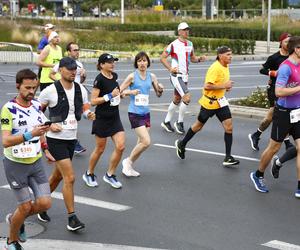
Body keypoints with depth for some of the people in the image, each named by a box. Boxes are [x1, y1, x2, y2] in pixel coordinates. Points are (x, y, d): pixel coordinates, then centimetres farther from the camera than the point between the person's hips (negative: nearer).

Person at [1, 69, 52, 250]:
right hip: (16, 164, -5)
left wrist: (45, 148, 18)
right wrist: (30, 134, -37)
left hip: (36, 162, 5)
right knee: (25, 206, -1)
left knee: (45, 203, -2)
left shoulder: (37, 105, 1)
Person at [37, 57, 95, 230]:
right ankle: (72, 218, -4)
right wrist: (49, 125, -16)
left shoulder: (81, 89, 3)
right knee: (70, 177, -13)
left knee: (58, 176, 19)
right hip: (56, 139, -6)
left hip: (72, 139, 7)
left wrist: (89, 114, -9)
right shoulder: (50, 91, -12)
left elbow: (85, 108, 14)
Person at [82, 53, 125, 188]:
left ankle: (110, 175, 12)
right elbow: (93, 101, -19)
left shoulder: (114, 76, 5)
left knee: (120, 146, -3)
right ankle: (89, 174, 27)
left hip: (115, 117, 6)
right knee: (100, 149, 6)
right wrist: (110, 95, -22)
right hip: (102, 118, -6)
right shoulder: (99, 79, -16)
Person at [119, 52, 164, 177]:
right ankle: (128, 161, 7)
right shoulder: (132, 76, -8)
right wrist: (130, 92, -22)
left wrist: (160, 89, -8)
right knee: (146, 142, -14)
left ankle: (129, 166, 25)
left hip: (146, 112, 6)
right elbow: (119, 91, -6)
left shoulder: (151, 76, 5)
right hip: (135, 113, -6)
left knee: (141, 142, 9)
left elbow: (158, 94, 13)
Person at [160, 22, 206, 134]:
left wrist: (199, 59, 0)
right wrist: (170, 68, -15)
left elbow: (192, 58, 20)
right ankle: (179, 122, -2)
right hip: (176, 75, -7)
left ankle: (166, 122, 29)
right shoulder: (174, 44, -11)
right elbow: (162, 57, -5)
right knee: (187, 97, -18)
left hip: (185, 76, 7)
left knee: (177, 100, 15)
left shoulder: (190, 44, 9)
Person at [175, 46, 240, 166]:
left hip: (220, 101, 7)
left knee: (229, 126, -5)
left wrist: (227, 86, 4)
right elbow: (207, 86, -29)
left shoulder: (225, 67, 5)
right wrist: (224, 86, -25)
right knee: (199, 125, 12)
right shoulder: (215, 68, -22)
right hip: (209, 102, -7)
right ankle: (181, 144, 36)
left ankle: (228, 158, -2)